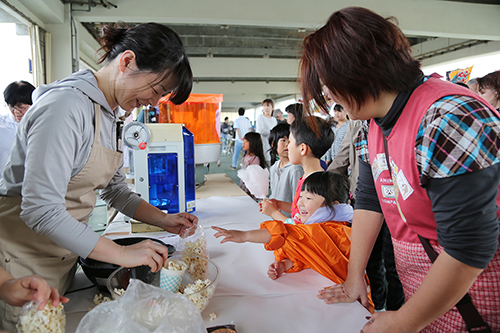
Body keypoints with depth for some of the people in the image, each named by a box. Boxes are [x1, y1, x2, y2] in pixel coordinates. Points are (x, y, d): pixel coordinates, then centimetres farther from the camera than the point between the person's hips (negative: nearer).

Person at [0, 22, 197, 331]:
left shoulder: (107, 113, 5)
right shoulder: (67, 106, -25)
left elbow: (115, 188, 10)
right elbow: (40, 210, -30)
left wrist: (163, 219, -2)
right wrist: (123, 253, -26)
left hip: (64, 254, 9)